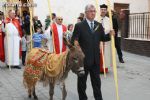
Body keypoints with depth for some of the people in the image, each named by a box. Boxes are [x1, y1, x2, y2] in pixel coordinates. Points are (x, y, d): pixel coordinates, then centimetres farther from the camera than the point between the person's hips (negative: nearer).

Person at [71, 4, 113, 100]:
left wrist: (110, 35, -8)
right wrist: (75, 43, -34)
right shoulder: (79, 26, -10)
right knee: (82, 81, 12)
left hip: (95, 58, 4)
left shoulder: (99, 25, 6)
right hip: (83, 58, -4)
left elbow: (102, 38, 11)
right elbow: (73, 40, -11)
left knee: (96, 80, 16)